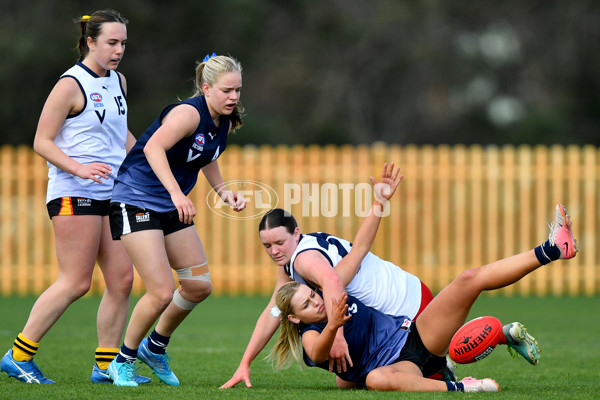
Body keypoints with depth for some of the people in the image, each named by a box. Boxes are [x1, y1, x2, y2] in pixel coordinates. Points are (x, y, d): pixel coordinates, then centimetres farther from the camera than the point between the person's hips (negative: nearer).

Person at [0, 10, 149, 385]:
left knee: (122, 278, 1)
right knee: (76, 282, -11)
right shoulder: (71, 85, -11)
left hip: (112, 193, 8)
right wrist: (79, 168, -23)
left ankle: (107, 365, 9)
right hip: (74, 194, -8)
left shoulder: (118, 81, 14)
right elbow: (42, 141, -11)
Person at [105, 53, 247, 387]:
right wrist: (176, 192, -47)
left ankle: (155, 347, 31)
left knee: (200, 286, 8)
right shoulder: (189, 113, -22)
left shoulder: (225, 122, 5)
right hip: (136, 202, -9)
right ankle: (124, 361, 7)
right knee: (162, 292, -15)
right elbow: (153, 147, -37)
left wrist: (224, 190, 10)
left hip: (172, 208, 9)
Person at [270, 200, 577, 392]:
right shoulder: (310, 336, -2)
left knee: (469, 279, -10)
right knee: (377, 379, -47)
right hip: (395, 364, -6)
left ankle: (553, 249, -12)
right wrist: (333, 325, -49)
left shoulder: (333, 295, 12)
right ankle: (456, 388, -47)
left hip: (416, 337, 6)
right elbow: (318, 354, -28)